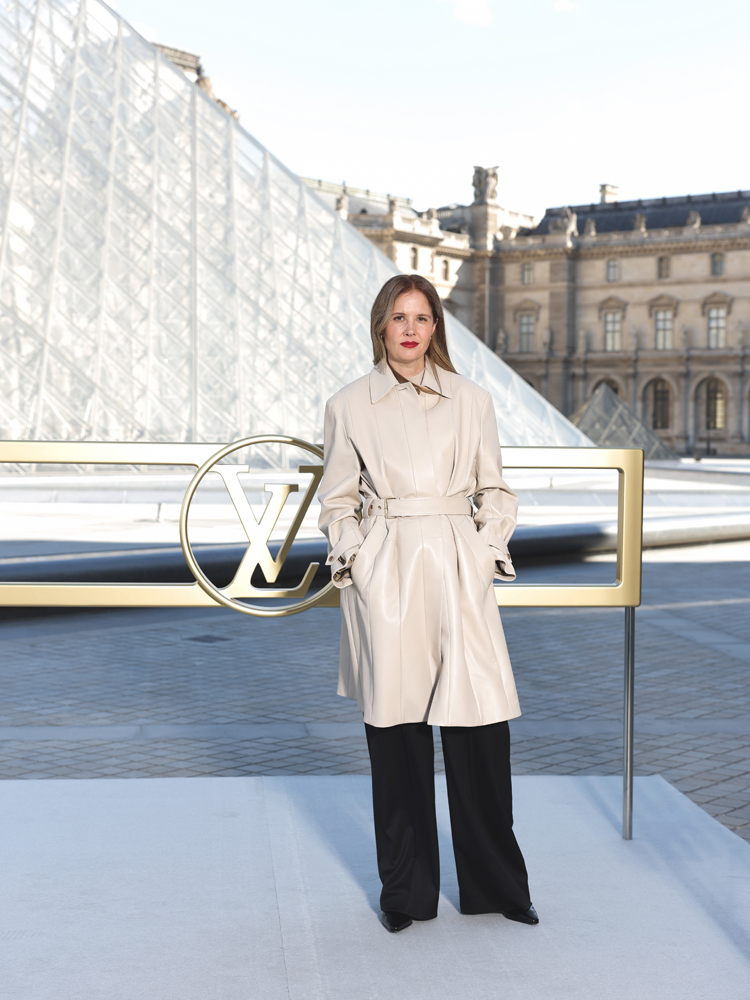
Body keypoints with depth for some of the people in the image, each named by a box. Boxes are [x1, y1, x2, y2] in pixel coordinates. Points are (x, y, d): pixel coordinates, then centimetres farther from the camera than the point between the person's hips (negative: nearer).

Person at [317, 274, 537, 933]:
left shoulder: (471, 401, 7)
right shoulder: (350, 406, 6)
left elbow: (496, 492, 13)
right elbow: (337, 502, 11)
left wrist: (485, 553, 1)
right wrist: (353, 560, -2)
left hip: (457, 575, 1)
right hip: (383, 580, 0)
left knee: (481, 724, -3)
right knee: (395, 729, 4)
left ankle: (497, 884, 16)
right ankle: (406, 890, 19)